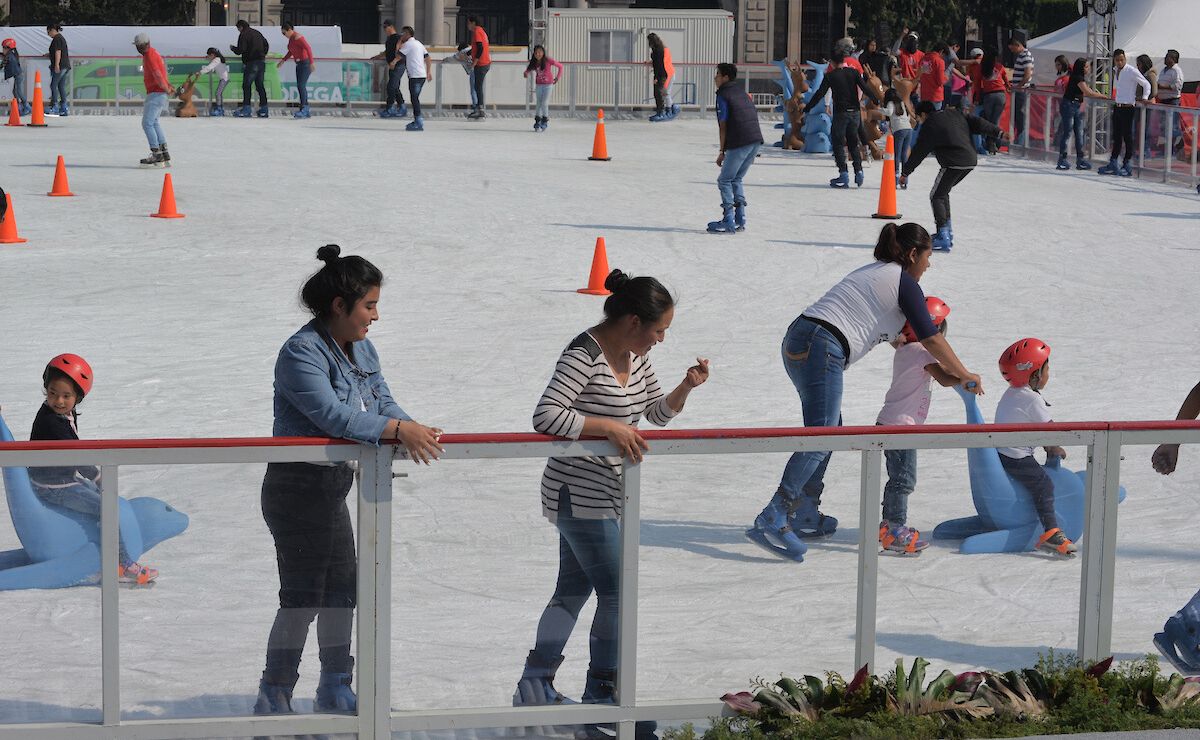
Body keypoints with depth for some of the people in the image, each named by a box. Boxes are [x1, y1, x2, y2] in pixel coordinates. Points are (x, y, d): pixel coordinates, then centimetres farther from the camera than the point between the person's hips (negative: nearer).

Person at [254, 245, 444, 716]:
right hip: (297, 489, -9)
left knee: (342, 590, 16)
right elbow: (332, 415, -30)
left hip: (333, 490, 9)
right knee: (302, 597, -5)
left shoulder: (363, 350, 8)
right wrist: (397, 429, -31)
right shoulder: (302, 353, -20)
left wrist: (413, 433, -15)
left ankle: (335, 690, 29)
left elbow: (383, 403, 5)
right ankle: (273, 699, 5)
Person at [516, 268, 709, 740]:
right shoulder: (584, 356, -22)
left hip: (605, 495, 10)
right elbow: (546, 416, -30)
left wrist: (686, 387, -4)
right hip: (579, 496, -10)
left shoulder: (635, 356, 6)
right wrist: (609, 426, -29)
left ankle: (536, 688, 27)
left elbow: (658, 413, 15)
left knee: (574, 590, 17)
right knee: (617, 593, -7)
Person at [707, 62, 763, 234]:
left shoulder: (723, 96, -3)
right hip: (756, 139, 8)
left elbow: (723, 125, -7)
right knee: (736, 179, 19)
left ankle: (728, 222, -5)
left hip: (739, 143, -8)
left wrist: (722, 151, -3)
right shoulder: (742, 91, 20)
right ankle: (740, 219, 15)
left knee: (724, 180, 1)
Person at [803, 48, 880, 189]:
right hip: (854, 112, 4)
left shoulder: (830, 76, -5)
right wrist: (877, 101, 11)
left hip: (840, 113, -4)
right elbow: (865, 88, 0)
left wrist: (807, 108, 0)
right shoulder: (854, 72, 3)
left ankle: (843, 175, -7)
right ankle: (858, 171, 8)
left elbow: (820, 94, -6)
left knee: (838, 144, 1)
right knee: (853, 143, 16)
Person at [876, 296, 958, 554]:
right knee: (903, 478, -8)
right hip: (900, 425, -10)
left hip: (889, 422, 10)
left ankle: (889, 524, 21)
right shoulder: (922, 352, -14)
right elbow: (944, 378, -23)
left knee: (898, 477, 16)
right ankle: (896, 529, -10)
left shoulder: (904, 350, 13)